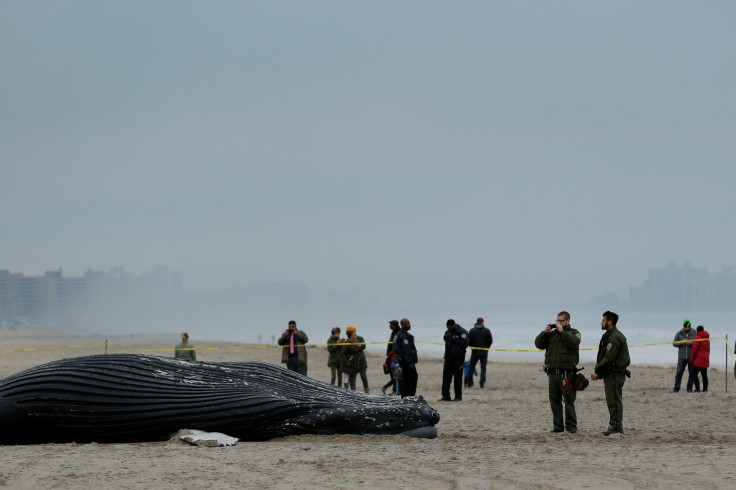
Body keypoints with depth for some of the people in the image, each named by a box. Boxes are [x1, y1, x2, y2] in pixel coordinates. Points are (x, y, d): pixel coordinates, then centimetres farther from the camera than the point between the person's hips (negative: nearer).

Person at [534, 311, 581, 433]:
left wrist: (562, 331, -14)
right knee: (554, 401, 5)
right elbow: (538, 344, 10)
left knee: (569, 400, -6)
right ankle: (558, 426, 9)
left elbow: (574, 342, -14)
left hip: (567, 373, -4)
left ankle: (571, 426, -3)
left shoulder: (574, 333, 7)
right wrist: (544, 332, -2)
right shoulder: (552, 334, 17)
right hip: (552, 372, 5)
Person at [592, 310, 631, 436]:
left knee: (614, 401, -10)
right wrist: (602, 374, 18)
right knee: (612, 400, 11)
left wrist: (597, 372, -16)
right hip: (612, 373, 11)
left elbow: (609, 358, -21)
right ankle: (615, 426, 14)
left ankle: (616, 426, -10)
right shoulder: (609, 335, 19)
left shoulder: (615, 337, -16)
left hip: (615, 373, -11)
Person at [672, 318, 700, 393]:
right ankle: (676, 388, -2)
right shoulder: (679, 334, 4)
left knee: (692, 373, 2)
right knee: (679, 372, -5)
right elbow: (674, 343, 4)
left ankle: (689, 388, 9)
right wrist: (681, 343, -14)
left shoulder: (694, 334, 1)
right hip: (682, 357, 0)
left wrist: (691, 343, -19)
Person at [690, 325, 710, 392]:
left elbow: (694, 349, -12)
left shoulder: (697, 337, -8)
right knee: (704, 375, 10)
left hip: (698, 359, -8)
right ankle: (705, 389, 9)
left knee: (694, 373, -8)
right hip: (706, 359, 8)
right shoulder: (707, 338, 16)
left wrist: (691, 359, -4)